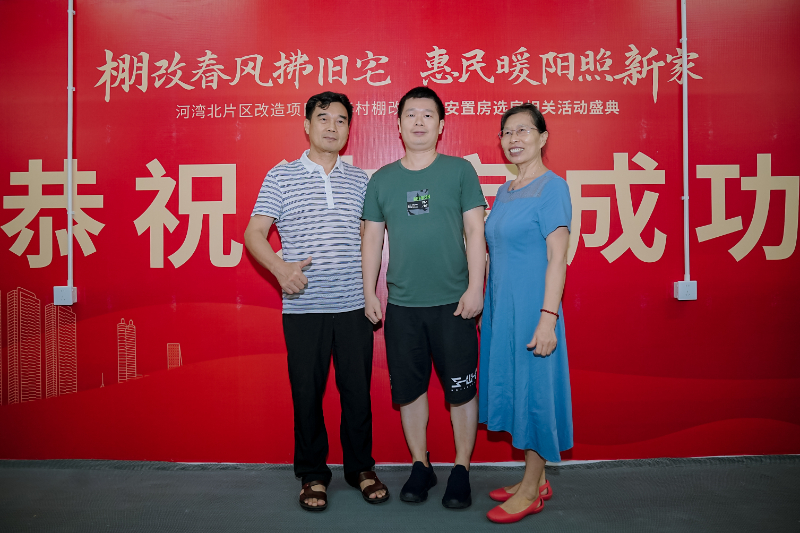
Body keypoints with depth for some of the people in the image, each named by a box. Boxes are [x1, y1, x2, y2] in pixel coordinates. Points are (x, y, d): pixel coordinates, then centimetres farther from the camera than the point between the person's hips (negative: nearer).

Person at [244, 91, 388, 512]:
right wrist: (281, 268, -18)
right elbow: (254, 233, 0)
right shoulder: (281, 177, 3)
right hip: (303, 307, -1)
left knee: (357, 389, 8)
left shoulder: (359, 180, 11)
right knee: (306, 392, 7)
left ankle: (361, 468, 27)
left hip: (353, 306, 2)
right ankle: (312, 474, 25)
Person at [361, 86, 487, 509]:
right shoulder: (382, 179, 8)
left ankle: (461, 470, 22)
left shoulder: (460, 170, 2)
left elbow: (475, 232, -1)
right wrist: (369, 292, 6)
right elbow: (372, 239, 11)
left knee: (460, 390, 4)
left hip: (453, 303, -2)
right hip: (401, 304, 2)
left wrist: (475, 287, -8)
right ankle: (420, 466, 29)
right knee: (409, 390, 10)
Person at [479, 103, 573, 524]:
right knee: (514, 386, 13)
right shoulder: (505, 191, 14)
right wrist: (485, 307, 15)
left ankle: (530, 492, 16)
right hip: (501, 307, 8)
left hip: (531, 307, -8)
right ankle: (536, 479, 29)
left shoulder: (552, 187, -9)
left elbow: (557, 257, -15)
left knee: (533, 387, 1)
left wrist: (547, 317, -21)